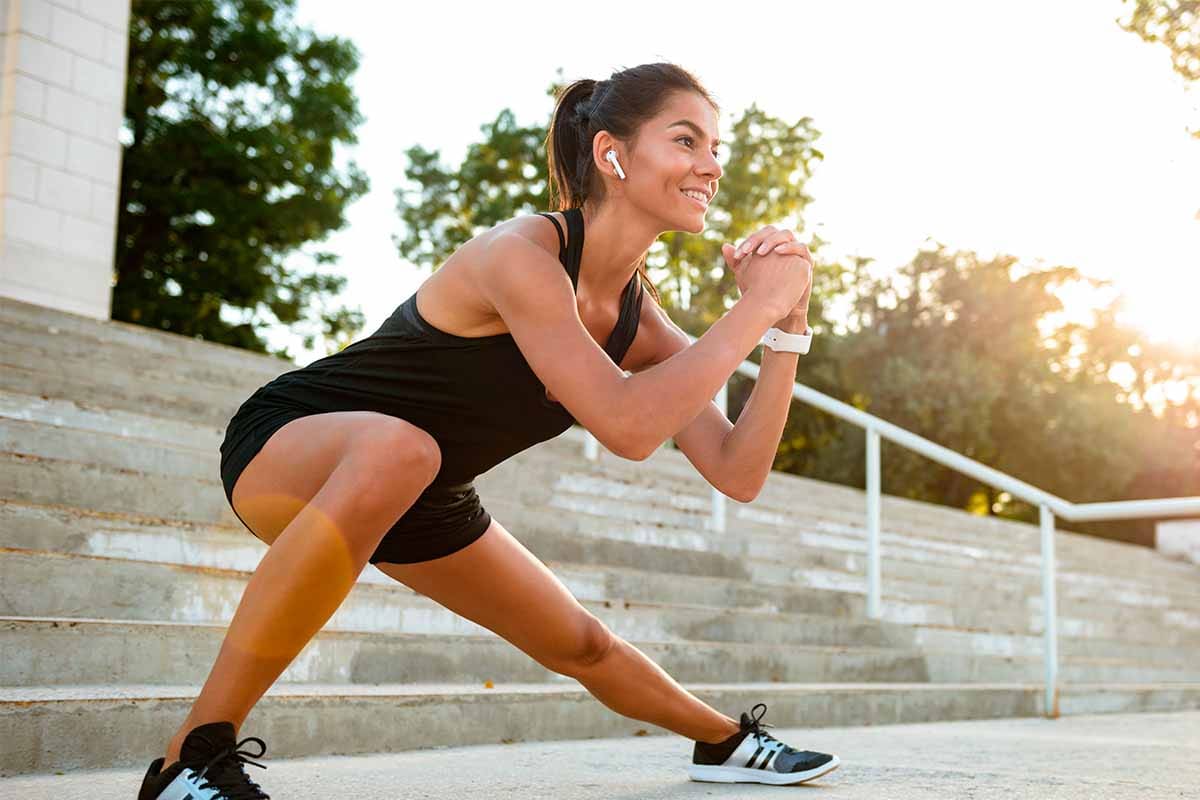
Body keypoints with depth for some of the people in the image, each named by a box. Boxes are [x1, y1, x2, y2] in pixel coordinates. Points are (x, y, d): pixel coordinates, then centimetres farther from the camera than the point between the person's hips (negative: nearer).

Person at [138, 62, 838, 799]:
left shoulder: (639, 316, -6)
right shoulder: (521, 254, -30)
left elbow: (739, 473, -6)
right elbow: (626, 426, -40)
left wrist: (787, 324, -15)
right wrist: (755, 307, -31)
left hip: (419, 495, 8)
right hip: (287, 446, -7)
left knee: (579, 643, 17)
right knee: (395, 448, -43)